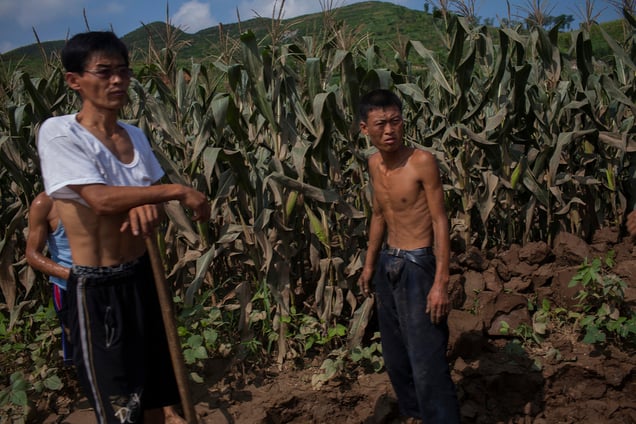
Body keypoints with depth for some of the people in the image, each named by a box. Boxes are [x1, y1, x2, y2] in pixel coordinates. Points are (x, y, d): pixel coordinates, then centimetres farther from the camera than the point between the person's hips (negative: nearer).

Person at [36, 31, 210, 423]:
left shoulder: (135, 135, 7)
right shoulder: (59, 132, -14)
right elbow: (100, 198, -26)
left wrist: (147, 206, -13)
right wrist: (178, 191, -22)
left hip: (144, 275, 7)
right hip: (98, 288, -7)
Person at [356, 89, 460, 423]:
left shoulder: (422, 162, -16)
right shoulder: (374, 163, 4)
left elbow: (440, 221, -16)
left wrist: (441, 282, -21)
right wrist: (370, 264, 19)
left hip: (418, 266, -7)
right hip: (387, 264, 7)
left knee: (426, 361, -7)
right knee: (394, 354, 19)